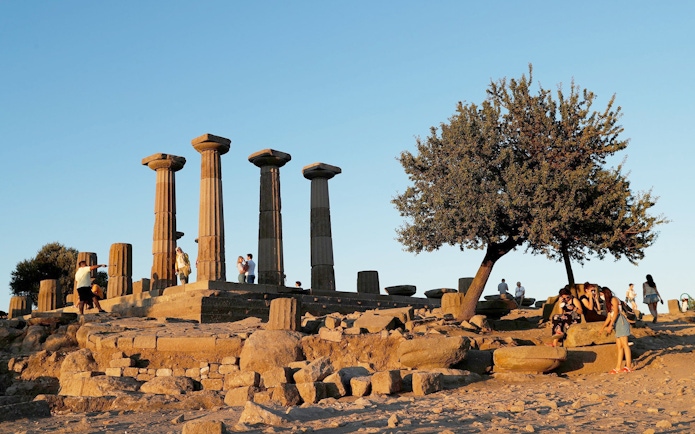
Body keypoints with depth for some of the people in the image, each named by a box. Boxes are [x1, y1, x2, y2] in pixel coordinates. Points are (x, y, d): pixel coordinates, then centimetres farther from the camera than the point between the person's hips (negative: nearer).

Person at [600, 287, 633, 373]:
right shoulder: (608, 303, 23)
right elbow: (609, 317, 25)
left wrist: (610, 325, -19)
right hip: (616, 324, 9)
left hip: (621, 322, -9)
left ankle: (628, 366, -18)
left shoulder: (614, 299, -2)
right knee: (619, 346, 4)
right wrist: (603, 328, 27)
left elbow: (616, 312, -14)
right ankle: (618, 367, 1)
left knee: (624, 344, -14)